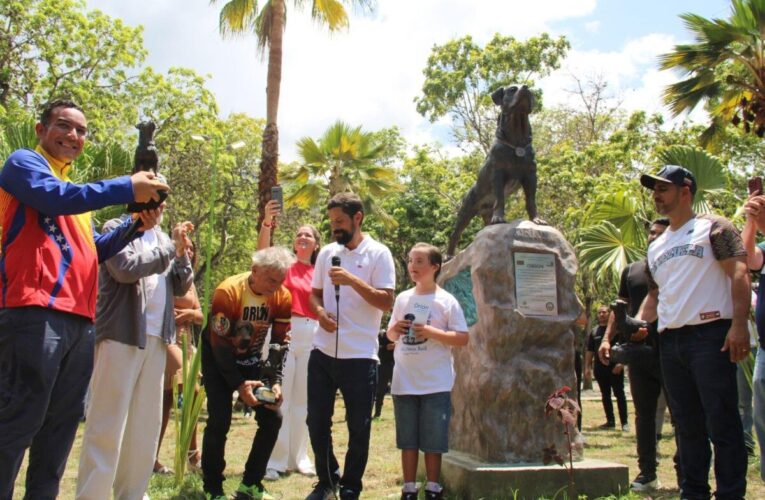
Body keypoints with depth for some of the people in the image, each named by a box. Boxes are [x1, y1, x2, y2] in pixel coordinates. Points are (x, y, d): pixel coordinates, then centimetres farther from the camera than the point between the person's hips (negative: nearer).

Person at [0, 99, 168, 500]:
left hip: (79, 319, 9)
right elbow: (55, 198, -16)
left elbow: (94, 251, 25)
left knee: (63, 420, 10)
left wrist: (135, 225, 9)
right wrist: (127, 187, -14)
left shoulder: (76, 191, 27)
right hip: (35, 312, -9)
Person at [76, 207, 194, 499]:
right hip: (122, 334, -6)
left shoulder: (162, 238, 17)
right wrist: (171, 249, -9)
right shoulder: (116, 228, 0)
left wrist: (181, 251, 1)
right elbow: (126, 268, -17)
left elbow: (181, 287, 15)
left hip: (156, 338, 7)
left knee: (146, 423, 10)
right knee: (107, 422, -4)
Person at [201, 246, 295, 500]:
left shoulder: (283, 297, -15)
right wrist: (239, 384, -28)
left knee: (273, 418, -3)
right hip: (217, 357, -4)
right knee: (219, 421, -14)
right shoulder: (228, 292, -28)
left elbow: (279, 343, -7)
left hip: (252, 359, 5)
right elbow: (219, 345, -24)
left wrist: (276, 381, -19)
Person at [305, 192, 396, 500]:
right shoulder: (326, 253, 9)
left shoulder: (379, 254, -6)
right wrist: (320, 312, -5)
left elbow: (386, 302, -11)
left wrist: (352, 280, -22)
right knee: (316, 421, 11)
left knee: (358, 428, 6)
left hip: (360, 356, -4)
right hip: (322, 352, 5)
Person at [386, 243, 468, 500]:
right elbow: (391, 336, 16)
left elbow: (462, 338, -8)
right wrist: (394, 330, -7)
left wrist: (432, 332, -19)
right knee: (407, 439, 11)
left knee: (433, 440, 4)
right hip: (404, 381, 4)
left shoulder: (446, 301, -5)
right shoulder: (402, 298, 8)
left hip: (436, 383, -4)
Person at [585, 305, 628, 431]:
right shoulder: (594, 331, 13)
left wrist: (621, 363, -16)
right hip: (599, 367, 5)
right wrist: (587, 366, 7)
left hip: (615, 367, -5)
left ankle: (624, 422, 1)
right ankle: (610, 421, 16)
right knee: (605, 395, 9)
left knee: (619, 394, -2)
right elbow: (590, 351, 14)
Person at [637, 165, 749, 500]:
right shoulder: (655, 247, 20)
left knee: (722, 422, -4)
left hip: (710, 334, -7)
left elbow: (739, 274, -8)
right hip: (670, 341, 7)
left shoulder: (712, 227, 2)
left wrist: (739, 324, -19)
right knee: (687, 425, 12)